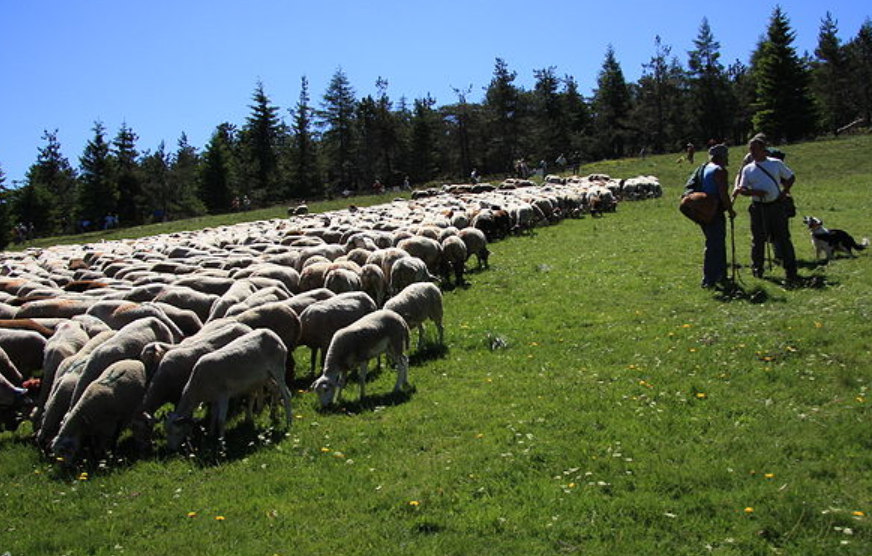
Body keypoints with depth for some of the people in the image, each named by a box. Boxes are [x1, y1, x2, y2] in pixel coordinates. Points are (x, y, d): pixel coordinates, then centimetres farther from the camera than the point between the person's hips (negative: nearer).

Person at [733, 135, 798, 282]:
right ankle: (757, 269, 17)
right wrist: (754, 192, -16)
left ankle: (790, 271, 5)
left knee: (783, 239, 0)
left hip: (776, 205, -1)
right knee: (758, 239, 5)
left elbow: (791, 177, 14)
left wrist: (784, 192, -1)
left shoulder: (776, 163, 6)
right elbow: (742, 189, 3)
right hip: (758, 208, 1)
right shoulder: (748, 169, 7)